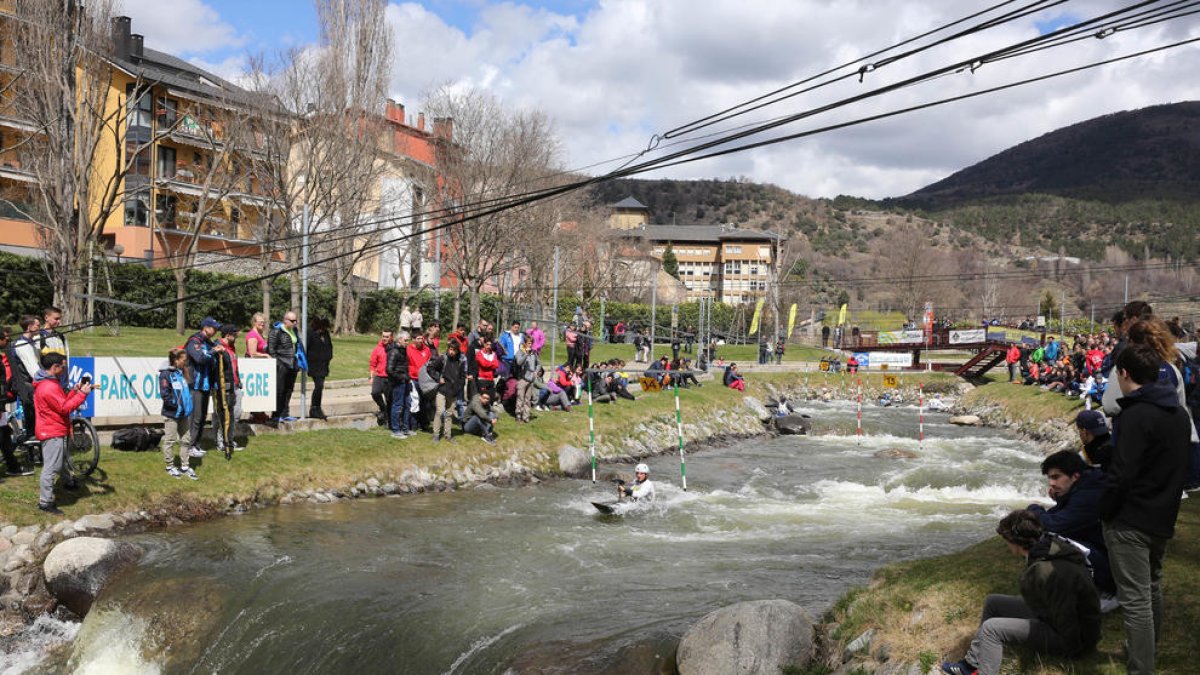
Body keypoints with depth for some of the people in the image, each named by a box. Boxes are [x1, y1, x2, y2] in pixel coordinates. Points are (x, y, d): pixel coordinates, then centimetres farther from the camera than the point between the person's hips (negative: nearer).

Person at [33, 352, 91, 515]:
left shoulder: (46, 382, 11)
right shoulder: (50, 387, -24)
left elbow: (61, 401, 14)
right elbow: (65, 408, -23)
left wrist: (75, 390, 4)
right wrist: (82, 394, -20)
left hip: (54, 430, 11)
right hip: (53, 432, -11)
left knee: (61, 458, 30)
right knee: (51, 467, -7)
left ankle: (68, 482, 50)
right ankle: (45, 502, -4)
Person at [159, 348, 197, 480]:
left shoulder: (182, 372, 9)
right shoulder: (166, 374, -14)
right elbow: (164, 394, -20)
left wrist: (188, 404, 9)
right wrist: (176, 404, -17)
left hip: (183, 414, 8)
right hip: (171, 414, -8)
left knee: (184, 440, 11)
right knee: (170, 441, 4)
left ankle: (184, 466, 19)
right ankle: (170, 467, 16)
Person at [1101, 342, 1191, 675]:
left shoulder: (1136, 415, -21)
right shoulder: (1180, 414, 7)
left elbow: (1121, 474, -24)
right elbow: (1181, 469, 15)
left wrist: (1105, 511, -11)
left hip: (1131, 522, -9)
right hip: (1163, 519, 9)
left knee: (1135, 600, -6)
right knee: (1152, 588, 25)